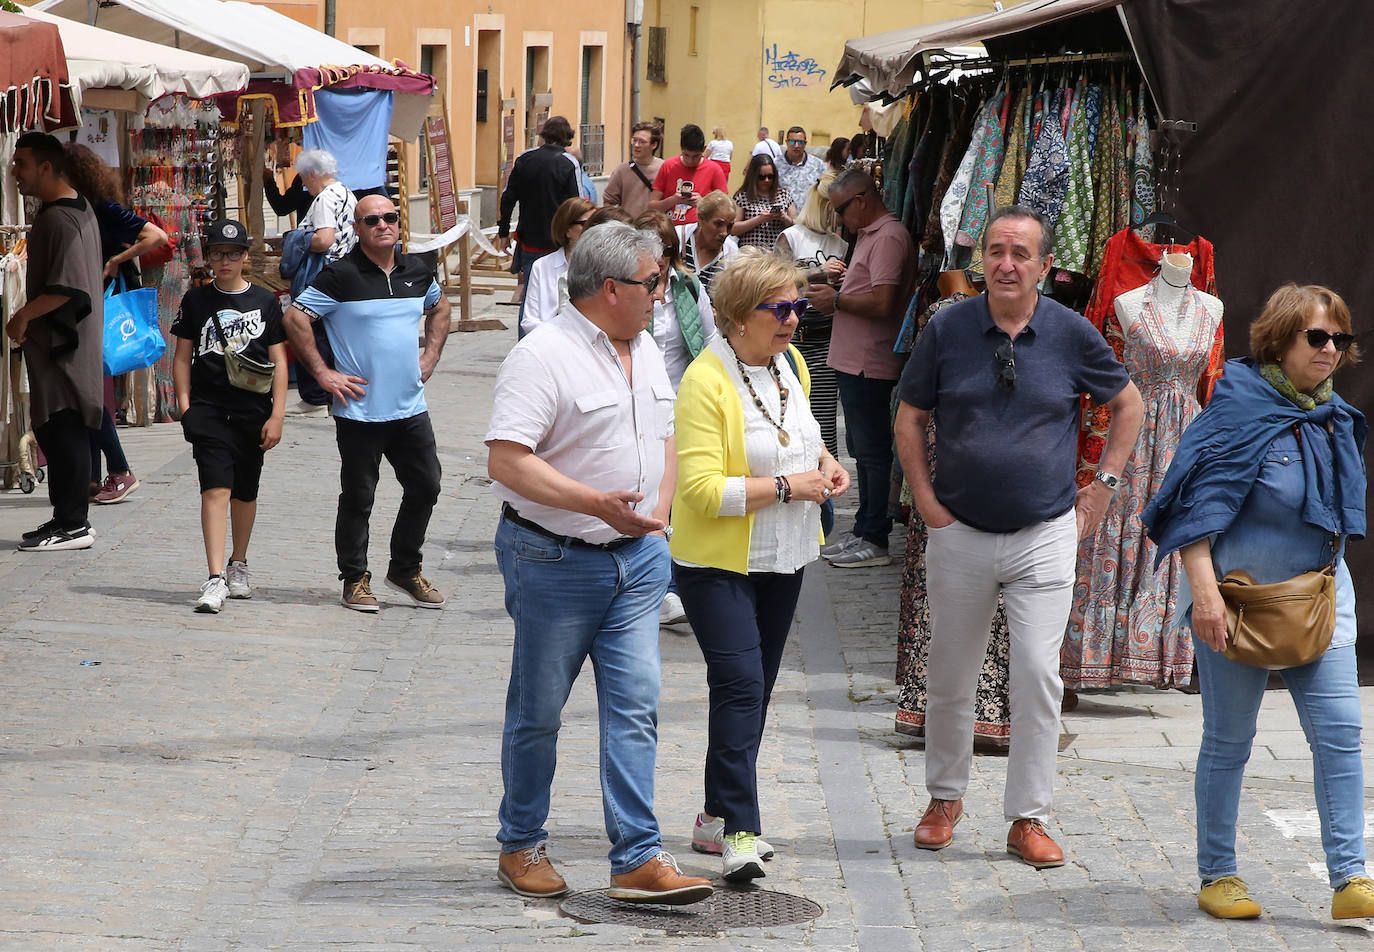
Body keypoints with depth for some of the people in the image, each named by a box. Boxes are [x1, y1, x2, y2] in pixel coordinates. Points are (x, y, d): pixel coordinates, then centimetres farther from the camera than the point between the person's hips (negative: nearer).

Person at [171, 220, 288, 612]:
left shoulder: (265, 301, 4)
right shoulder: (196, 301, 6)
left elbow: (278, 361, 4)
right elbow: (182, 357, 10)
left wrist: (277, 415, -2)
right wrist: (185, 407, 1)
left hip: (253, 411, 1)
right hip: (209, 408, -1)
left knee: (245, 492, 12)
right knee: (216, 489, -14)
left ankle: (238, 565, 34)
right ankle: (215, 579, -20)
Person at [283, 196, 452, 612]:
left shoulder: (417, 272, 7)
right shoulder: (341, 276, -10)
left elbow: (439, 308, 28)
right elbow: (295, 318, -11)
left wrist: (431, 355, 15)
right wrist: (322, 373, -11)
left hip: (411, 407, 5)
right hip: (360, 410, -5)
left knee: (425, 486, 10)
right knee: (358, 497, 2)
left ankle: (406, 569, 26)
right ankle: (355, 579, 14)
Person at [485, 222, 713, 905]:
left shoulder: (645, 352, 11)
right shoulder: (544, 356, -16)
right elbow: (506, 462, -22)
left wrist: (658, 511, 6)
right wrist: (596, 503, -27)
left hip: (637, 558, 6)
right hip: (554, 560, -6)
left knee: (635, 707, -1)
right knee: (538, 712, 6)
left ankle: (638, 860, -2)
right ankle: (521, 848, 21)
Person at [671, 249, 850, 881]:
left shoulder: (791, 363, 5)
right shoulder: (706, 382, -20)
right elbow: (703, 489, -25)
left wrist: (823, 461, 4)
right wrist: (787, 486, -24)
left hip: (782, 559, 8)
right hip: (719, 563, -8)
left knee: (754, 689, 12)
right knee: (740, 685, -17)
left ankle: (717, 816, 22)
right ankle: (739, 830, -18)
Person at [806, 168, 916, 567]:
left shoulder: (888, 238, -17)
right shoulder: (870, 235, 17)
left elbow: (882, 303, -25)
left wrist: (836, 300, -13)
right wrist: (834, 296, 6)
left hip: (870, 365, -11)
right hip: (854, 363, 11)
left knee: (872, 450, -5)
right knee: (863, 450, 16)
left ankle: (874, 540, -1)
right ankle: (865, 531, 24)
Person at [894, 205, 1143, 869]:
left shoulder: (1071, 334, -3)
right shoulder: (947, 330, -2)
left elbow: (1128, 404, 13)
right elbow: (909, 418, 9)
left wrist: (1102, 485, 7)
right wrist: (926, 499, 0)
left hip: (1046, 535, -1)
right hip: (960, 535, 1)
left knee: (1038, 676, -6)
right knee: (951, 677, 10)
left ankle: (1028, 819, 3)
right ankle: (945, 798, 28)